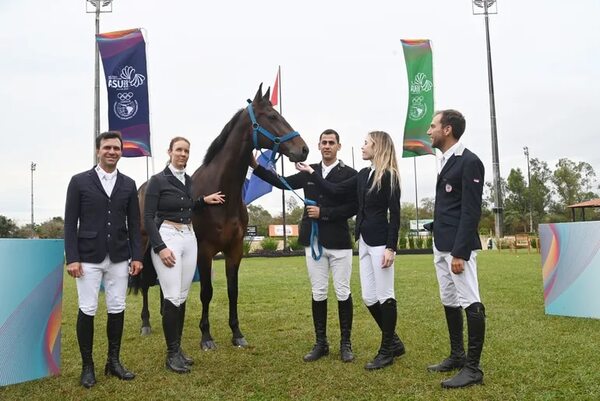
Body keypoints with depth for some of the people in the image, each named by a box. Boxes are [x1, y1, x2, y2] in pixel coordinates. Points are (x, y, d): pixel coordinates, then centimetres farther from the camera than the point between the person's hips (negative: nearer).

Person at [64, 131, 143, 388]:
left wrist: (137, 256, 2)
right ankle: (87, 366, 15)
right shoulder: (79, 181, 1)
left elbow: (134, 224, 8)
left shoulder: (128, 184, 8)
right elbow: (70, 223, -1)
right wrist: (72, 257, -9)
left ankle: (113, 362, 20)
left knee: (117, 309, 7)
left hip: (119, 257, 3)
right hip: (88, 257, -2)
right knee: (87, 310, 1)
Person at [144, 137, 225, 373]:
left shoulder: (189, 181, 11)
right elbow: (148, 218, -10)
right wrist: (160, 247, -18)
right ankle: (172, 354, 4)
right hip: (167, 238, -6)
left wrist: (205, 201, 9)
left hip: (190, 238, 6)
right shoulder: (157, 181, -7)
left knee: (183, 297, 9)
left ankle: (178, 349, 19)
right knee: (172, 297, -8)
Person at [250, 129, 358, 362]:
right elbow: (282, 183, 14)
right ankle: (320, 343, 20)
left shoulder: (349, 174, -4)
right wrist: (255, 166, 8)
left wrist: (323, 213, -15)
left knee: (342, 293, 4)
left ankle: (345, 343, 17)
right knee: (318, 293, 9)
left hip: (338, 241, -4)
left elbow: (352, 208, -10)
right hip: (313, 241, 4)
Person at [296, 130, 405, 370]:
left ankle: (386, 350, 16)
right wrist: (310, 172, 13)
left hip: (380, 242, -8)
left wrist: (391, 247, -17)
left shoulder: (389, 176, -9)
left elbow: (395, 214, -12)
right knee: (369, 298, 11)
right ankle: (394, 342, 27)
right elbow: (336, 191, 11)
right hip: (364, 241, 8)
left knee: (385, 296, 2)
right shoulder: (363, 175, 13)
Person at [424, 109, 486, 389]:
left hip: (457, 246, -10)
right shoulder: (446, 161, 15)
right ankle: (457, 356, 27)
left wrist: (460, 252, -20)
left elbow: (471, 212, -16)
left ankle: (473, 368, 5)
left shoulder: (469, 161, -11)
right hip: (441, 245, 10)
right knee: (449, 303, 15)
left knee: (470, 303, -3)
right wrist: (442, 246, 16)